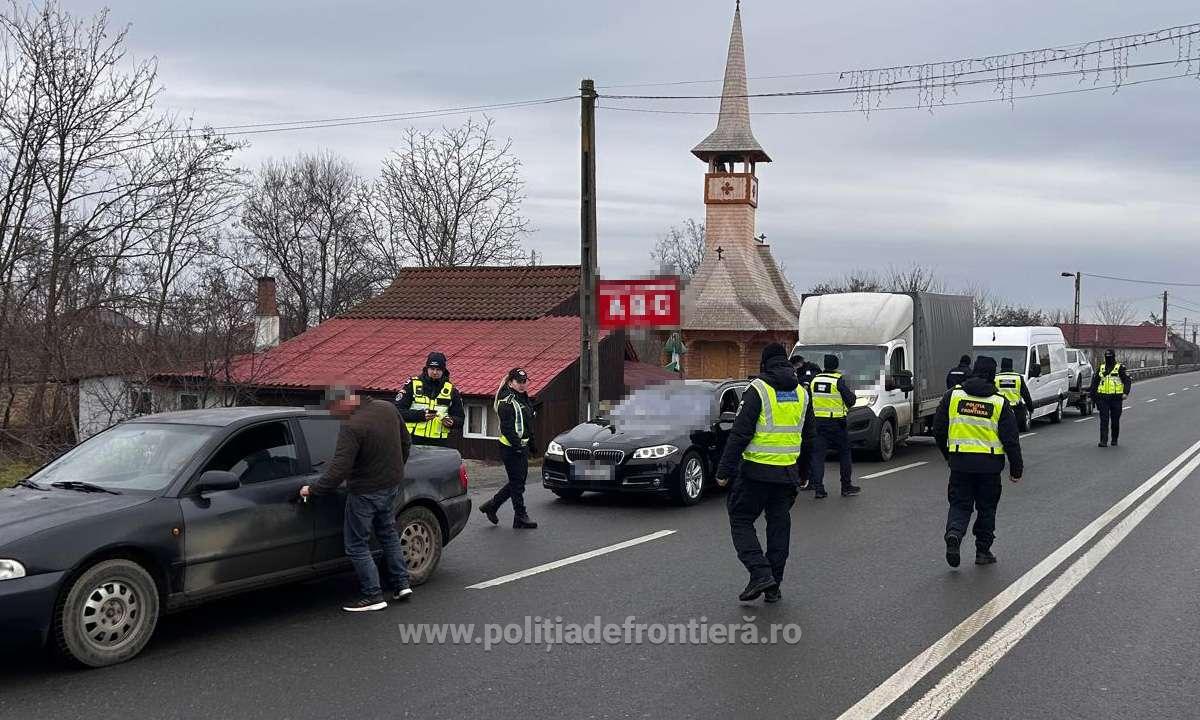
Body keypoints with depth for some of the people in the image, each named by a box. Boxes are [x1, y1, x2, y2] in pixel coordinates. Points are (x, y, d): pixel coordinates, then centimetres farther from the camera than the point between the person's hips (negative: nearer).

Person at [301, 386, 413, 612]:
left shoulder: (352, 427, -26)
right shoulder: (388, 409, -2)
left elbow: (338, 470, -27)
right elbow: (406, 442, 11)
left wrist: (312, 490, -15)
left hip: (365, 492, -8)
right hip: (392, 485, 8)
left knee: (357, 545, 6)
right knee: (388, 533, 25)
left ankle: (373, 596, 10)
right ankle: (402, 584, 27)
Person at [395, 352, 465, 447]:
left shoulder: (451, 390, 10)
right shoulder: (412, 385, 4)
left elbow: (460, 418, 14)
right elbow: (398, 410, -2)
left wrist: (452, 422, -10)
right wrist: (420, 415, -16)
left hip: (439, 442, 2)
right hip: (413, 439, -2)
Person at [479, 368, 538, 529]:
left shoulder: (523, 398, 15)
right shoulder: (507, 402, -14)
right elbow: (507, 428, -20)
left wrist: (530, 443, 17)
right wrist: (518, 446, -22)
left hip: (522, 446, 9)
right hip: (510, 447, -9)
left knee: (518, 481, 13)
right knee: (517, 482, -3)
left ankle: (491, 506, 24)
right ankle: (520, 517, 4)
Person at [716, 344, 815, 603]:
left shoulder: (758, 390, -10)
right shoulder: (802, 393, 10)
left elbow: (740, 433, -15)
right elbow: (808, 437, 17)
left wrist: (724, 470, -10)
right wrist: (801, 471, 27)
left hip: (757, 470, -5)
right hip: (788, 472, 6)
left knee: (741, 520, 5)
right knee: (779, 525, 12)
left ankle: (760, 574, -9)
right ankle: (773, 587, 16)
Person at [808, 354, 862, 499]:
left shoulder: (814, 381, 7)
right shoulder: (839, 381, -9)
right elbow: (850, 400, -7)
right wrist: (852, 394, 13)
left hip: (817, 421, 4)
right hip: (836, 423, -4)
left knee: (817, 455, 3)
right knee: (844, 453, 11)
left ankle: (818, 488, -4)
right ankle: (846, 487, 16)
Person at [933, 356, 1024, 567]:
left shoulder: (953, 395, 1)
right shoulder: (999, 402, -2)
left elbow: (938, 429, 5)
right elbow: (1011, 438, -1)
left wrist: (948, 455, 19)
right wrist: (1016, 467, 8)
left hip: (960, 461, 1)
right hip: (989, 463, 0)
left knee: (959, 504, 9)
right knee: (986, 507, 14)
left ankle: (954, 533, -19)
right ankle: (983, 551, 18)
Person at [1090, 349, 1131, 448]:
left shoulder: (1120, 368, 0)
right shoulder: (1100, 368, 11)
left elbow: (1127, 381, -6)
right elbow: (1094, 382, 18)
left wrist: (1126, 392, -21)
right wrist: (1093, 395, 13)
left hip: (1116, 398, -2)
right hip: (1103, 398, 2)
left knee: (1115, 421, 8)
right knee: (1104, 420, -5)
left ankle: (1114, 440, 22)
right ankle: (1103, 441, -7)